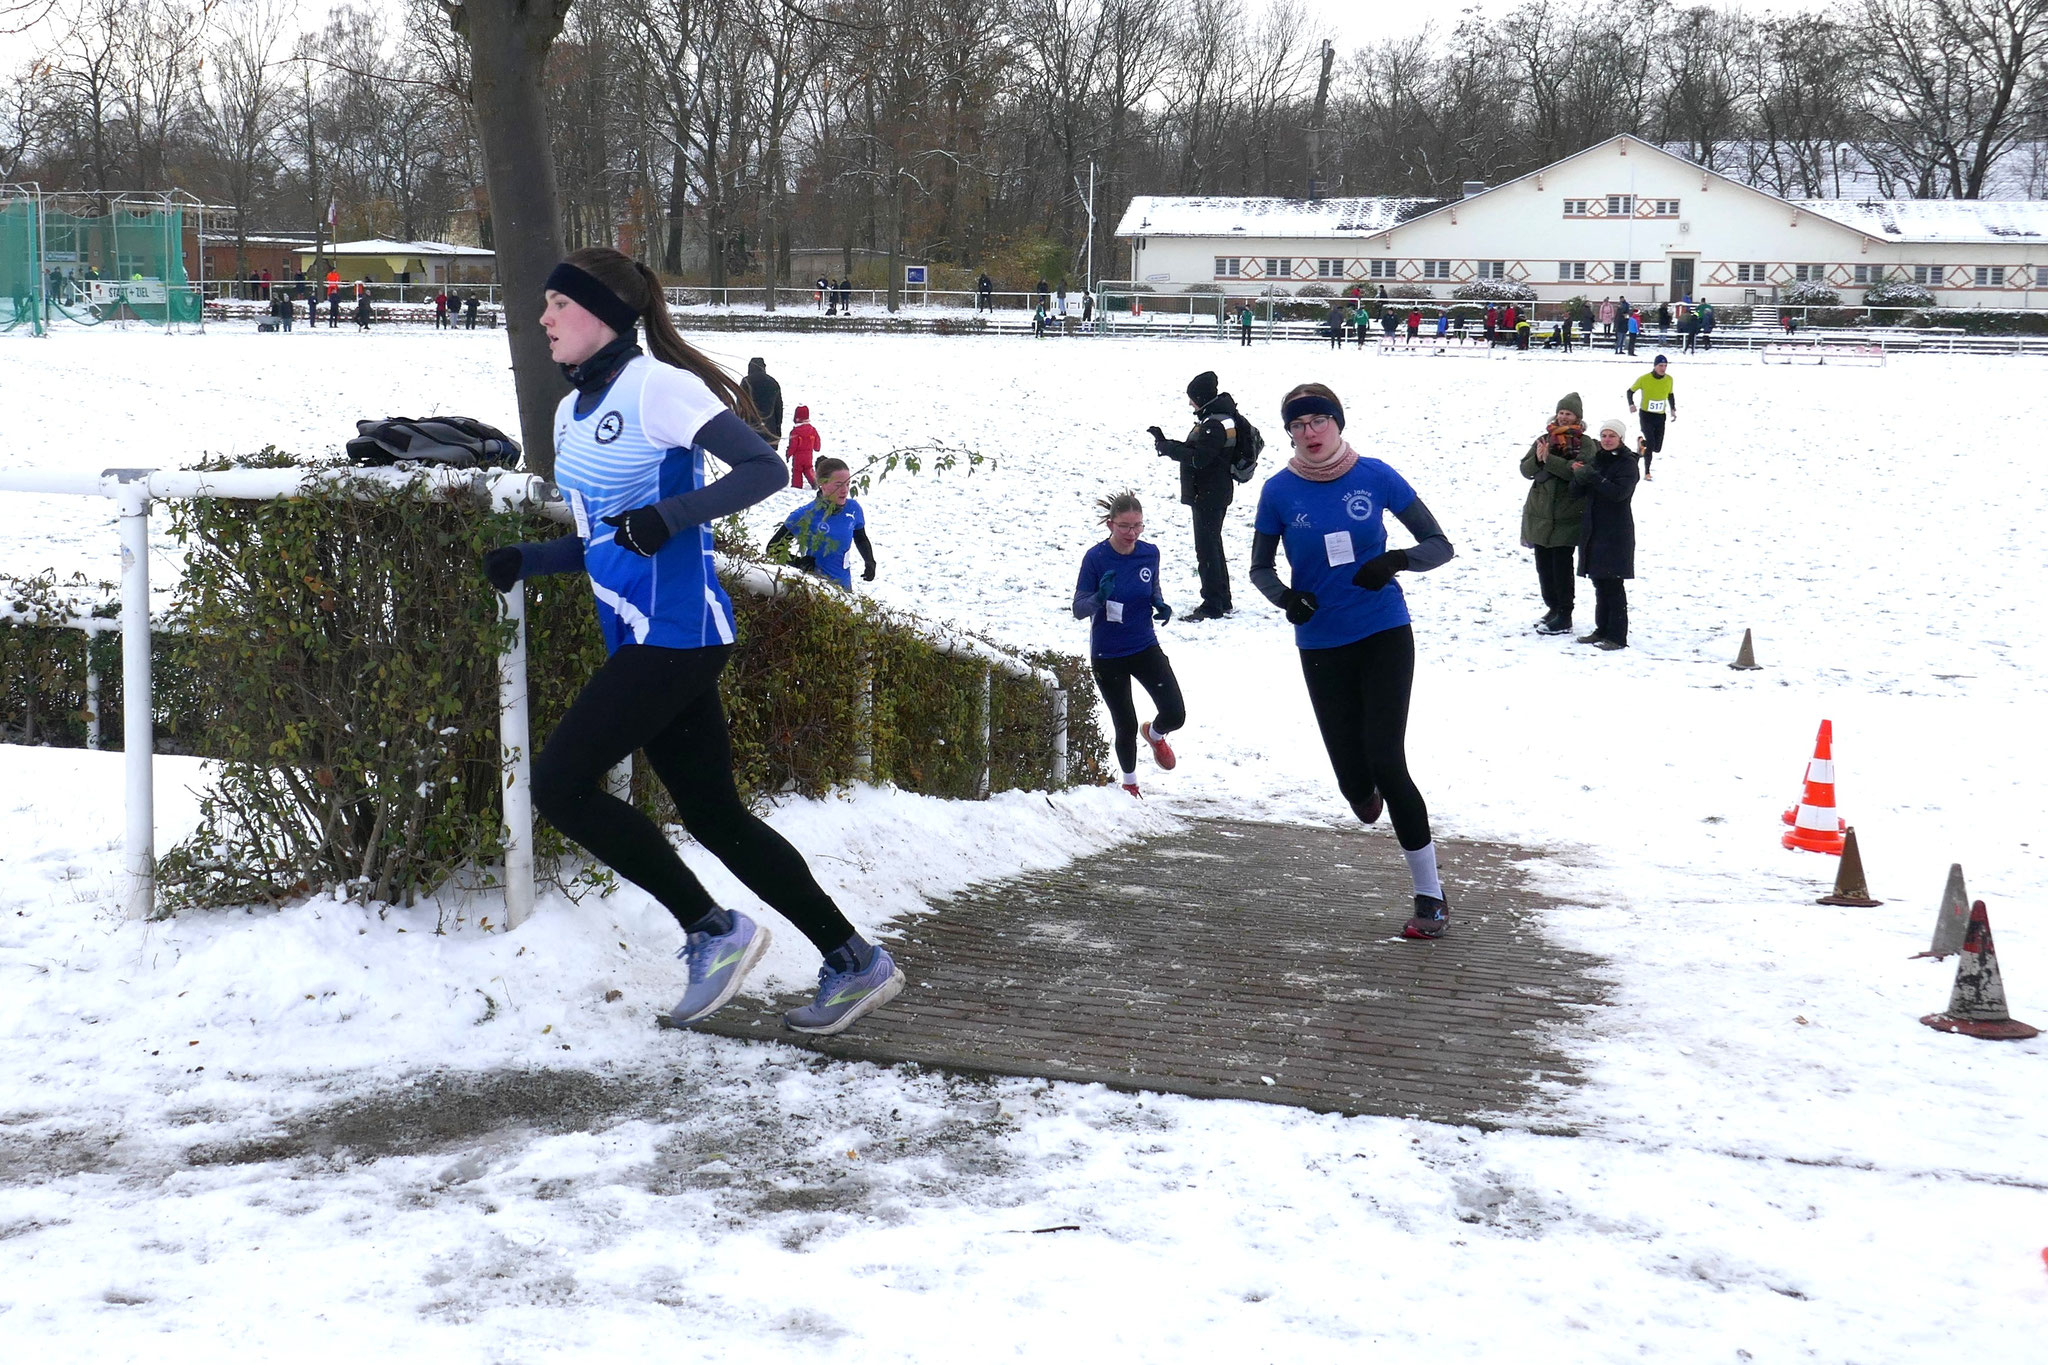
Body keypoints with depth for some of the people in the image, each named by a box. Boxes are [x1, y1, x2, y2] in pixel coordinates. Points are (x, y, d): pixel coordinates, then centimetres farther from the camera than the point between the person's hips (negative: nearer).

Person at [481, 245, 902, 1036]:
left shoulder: (655, 386, -11)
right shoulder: (572, 413, 16)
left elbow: (764, 468, -18)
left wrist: (670, 515, -30)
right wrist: (525, 561, 9)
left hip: (676, 635, -9)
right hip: (638, 640, 9)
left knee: (560, 783, -11)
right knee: (714, 816, 9)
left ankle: (713, 931, -1)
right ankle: (853, 963, 16)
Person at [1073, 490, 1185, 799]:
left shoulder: (1150, 553, -5)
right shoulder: (1096, 557, -16)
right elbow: (1079, 609, -14)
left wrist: (1161, 605, -8)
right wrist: (1099, 597, -35)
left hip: (1145, 647, 3)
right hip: (1107, 655, -3)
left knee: (1175, 715, -8)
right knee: (1126, 726, 6)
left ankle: (1154, 734, 31)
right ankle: (1130, 784, 33)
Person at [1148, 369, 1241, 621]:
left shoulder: (1215, 424, -21)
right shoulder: (1220, 417, 12)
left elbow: (1197, 458, -27)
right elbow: (1198, 450, 15)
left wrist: (1167, 447, -17)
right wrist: (1167, 444, 6)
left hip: (1208, 496, -11)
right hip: (1215, 494, 11)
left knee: (1207, 548, -6)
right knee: (1213, 546, 19)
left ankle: (1212, 606, -3)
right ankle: (1222, 602, 28)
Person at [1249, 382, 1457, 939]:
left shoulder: (1375, 476, -6)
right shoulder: (1279, 491, -3)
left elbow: (1440, 545, -1)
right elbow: (1260, 567, 9)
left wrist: (1397, 560, -22)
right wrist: (1285, 596, -13)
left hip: (1385, 634, -2)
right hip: (1322, 647, 2)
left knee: (1385, 760, -14)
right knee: (1354, 778, 0)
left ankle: (1430, 894, -3)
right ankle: (1367, 795, 43)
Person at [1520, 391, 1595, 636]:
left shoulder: (1585, 443, -2)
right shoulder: (1544, 439, 13)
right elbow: (1526, 470, 8)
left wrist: (1549, 459, -22)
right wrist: (1537, 459, -14)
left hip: (1567, 514, -5)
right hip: (1540, 512, 5)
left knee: (1561, 565, -7)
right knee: (1543, 563, 10)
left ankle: (1564, 618, -3)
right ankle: (1553, 609, 24)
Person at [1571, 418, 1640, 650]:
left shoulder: (1627, 463, -7)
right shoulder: (1596, 460, 12)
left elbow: (1619, 492, -21)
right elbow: (1578, 492, 7)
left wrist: (1593, 477, -25)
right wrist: (1579, 476, -14)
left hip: (1616, 533, -7)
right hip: (1593, 530, 7)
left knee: (1613, 585, -8)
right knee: (1599, 583, 12)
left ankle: (1617, 636, -7)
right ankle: (1602, 630, 20)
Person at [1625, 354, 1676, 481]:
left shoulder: (1669, 379, -2)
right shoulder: (1644, 379, -13)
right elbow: (1630, 391, -1)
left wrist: (1673, 409, 4)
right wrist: (1631, 405, -18)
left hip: (1661, 417, 4)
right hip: (1646, 416, -4)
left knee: (1657, 447, 6)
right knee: (1651, 445, -16)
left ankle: (1642, 441, 40)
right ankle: (1647, 472, 2)